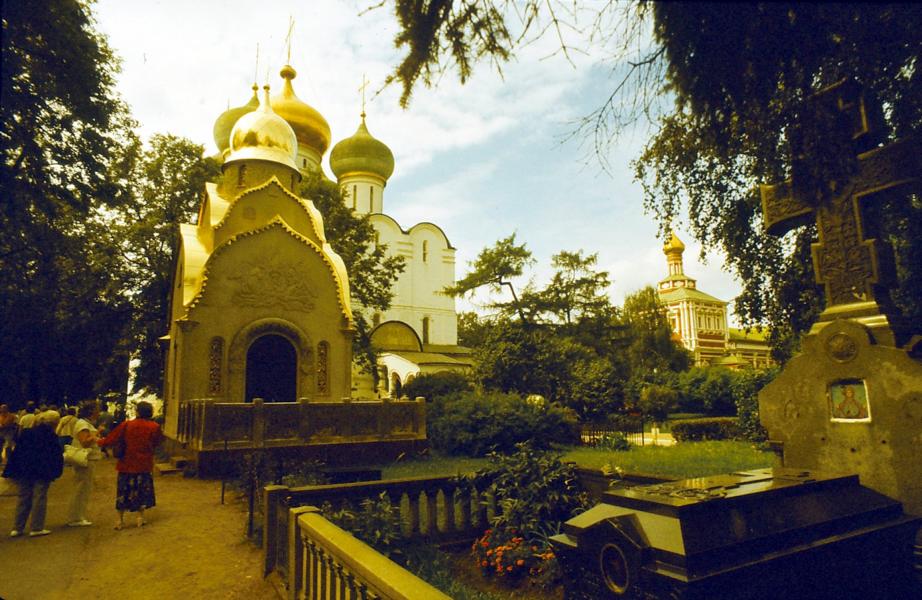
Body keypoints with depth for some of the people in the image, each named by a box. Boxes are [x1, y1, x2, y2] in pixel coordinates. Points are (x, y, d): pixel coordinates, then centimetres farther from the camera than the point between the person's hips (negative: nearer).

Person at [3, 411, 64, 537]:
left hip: (24, 470, 6)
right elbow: (56, 455, -9)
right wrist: (56, 471, 1)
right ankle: (37, 528, 2)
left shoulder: (26, 433, 7)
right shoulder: (50, 436, -9)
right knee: (39, 498, 1)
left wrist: (12, 471, 14)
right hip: (42, 471, -5)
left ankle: (17, 528, 16)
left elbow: (16, 452, 9)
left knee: (23, 498, 14)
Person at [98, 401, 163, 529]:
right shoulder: (154, 427, -8)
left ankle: (120, 520, 15)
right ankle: (140, 518, 17)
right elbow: (157, 443, 5)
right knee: (142, 491, 14)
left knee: (123, 491, 11)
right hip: (144, 465, 0)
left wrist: (99, 442, 11)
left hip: (126, 464, 0)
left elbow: (111, 440, -7)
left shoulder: (126, 425, -10)